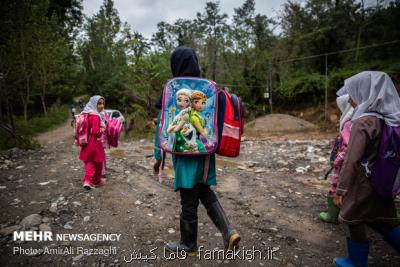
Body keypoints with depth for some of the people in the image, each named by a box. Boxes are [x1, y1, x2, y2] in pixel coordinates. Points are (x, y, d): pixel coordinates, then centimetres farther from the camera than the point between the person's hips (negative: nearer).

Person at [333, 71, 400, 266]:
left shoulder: (363, 122, -21)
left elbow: (352, 160, -23)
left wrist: (341, 188, -17)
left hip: (362, 184, -7)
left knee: (354, 222, 12)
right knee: (382, 222, 21)